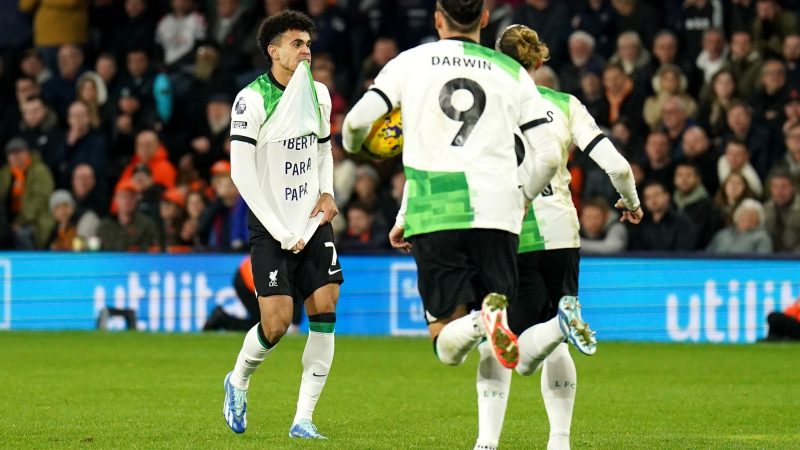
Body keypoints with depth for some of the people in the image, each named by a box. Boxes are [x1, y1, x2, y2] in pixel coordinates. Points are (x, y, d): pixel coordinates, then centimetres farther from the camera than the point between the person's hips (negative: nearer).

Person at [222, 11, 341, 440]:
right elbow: (241, 172, -14)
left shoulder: (318, 94, 7)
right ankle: (238, 381, 21)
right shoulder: (251, 100, -12)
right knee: (276, 323, -12)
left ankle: (303, 419, -1)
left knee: (325, 313, -7)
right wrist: (280, 232, -15)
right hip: (270, 228, -5)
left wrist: (327, 192, 5)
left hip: (314, 223, 5)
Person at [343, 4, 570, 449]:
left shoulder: (411, 62, 11)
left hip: (433, 212, -1)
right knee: (494, 345, 12)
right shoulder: (512, 73, 14)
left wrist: (353, 146, 26)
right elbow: (550, 154, 8)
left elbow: (358, 121, 2)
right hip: (495, 210, 1)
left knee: (447, 344, 2)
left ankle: (480, 322, -33)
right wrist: (520, 201, 26)